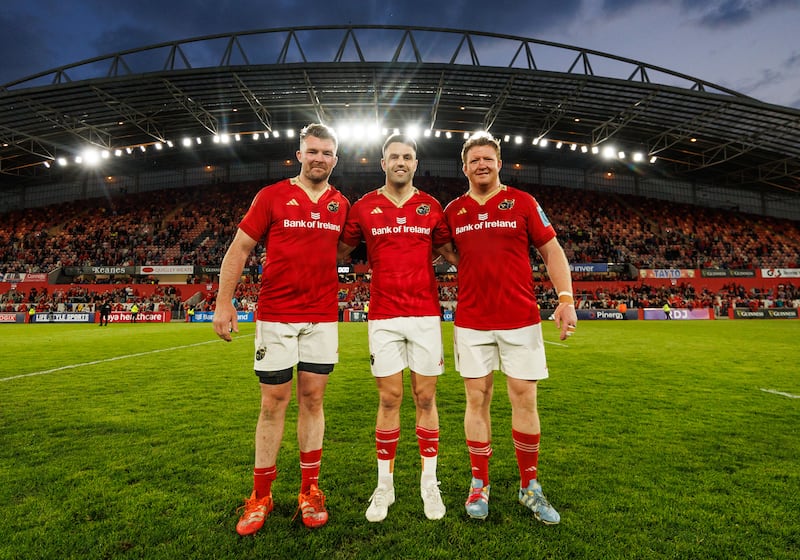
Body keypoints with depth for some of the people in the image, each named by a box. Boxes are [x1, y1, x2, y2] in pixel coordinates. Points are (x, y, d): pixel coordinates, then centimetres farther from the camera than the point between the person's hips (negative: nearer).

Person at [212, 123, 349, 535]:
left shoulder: (341, 205, 9)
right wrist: (223, 302, -7)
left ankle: (309, 490, 23)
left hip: (323, 318, 2)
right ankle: (260, 496, 21)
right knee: (273, 403, 4)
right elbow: (239, 249, 0)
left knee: (312, 399, 8)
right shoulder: (271, 196, 1)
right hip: (275, 316, -2)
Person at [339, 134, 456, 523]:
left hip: (425, 314, 1)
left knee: (425, 398, 6)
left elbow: (453, 253, 14)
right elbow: (338, 252, 12)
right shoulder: (364, 207, 5)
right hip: (383, 316, 0)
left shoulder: (431, 207, 8)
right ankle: (384, 485, 22)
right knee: (389, 399, 4)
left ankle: (429, 483, 23)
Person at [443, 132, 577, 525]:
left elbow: (552, 251, 4)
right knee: (477, 400, 6)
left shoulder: (523, 203, 4)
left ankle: (530, 487, 23)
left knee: (525, 400, 4)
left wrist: (566, 298, -8)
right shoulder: (453, 211, 9)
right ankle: (479, 485, 22)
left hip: (520, 319, -1)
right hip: (471, 322, 1)